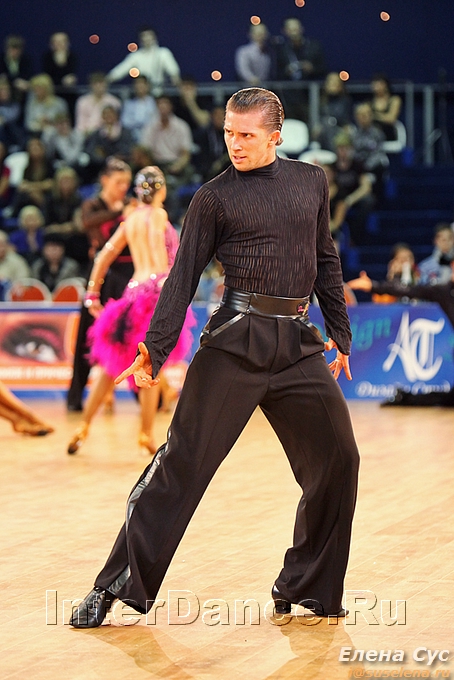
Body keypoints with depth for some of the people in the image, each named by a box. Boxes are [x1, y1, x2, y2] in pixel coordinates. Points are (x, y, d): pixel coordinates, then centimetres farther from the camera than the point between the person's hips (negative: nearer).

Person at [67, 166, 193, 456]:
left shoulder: (131, 219, 17)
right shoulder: (158, 214, -2)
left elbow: (106, 255, 18)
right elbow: (157, 253, -18)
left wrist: (93, 293, 21)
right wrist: (165, 282, -25)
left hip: (133, 291, 7)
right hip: (155, 289, -7)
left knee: (113, 364, 11)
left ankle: (84, 426, 8)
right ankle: (147, 434, -3)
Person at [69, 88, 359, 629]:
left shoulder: (312, 181, 13)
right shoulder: (215, 198, 2)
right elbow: (183, 279, 0)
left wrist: (340, 334, 21)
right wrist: (153, 351, -9)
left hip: (298, 345, 4)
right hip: (234, 342, -4)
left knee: (337, 460, 2)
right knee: (185, 459, -8)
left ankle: (306, 586, 17)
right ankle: (117, 586, -3)